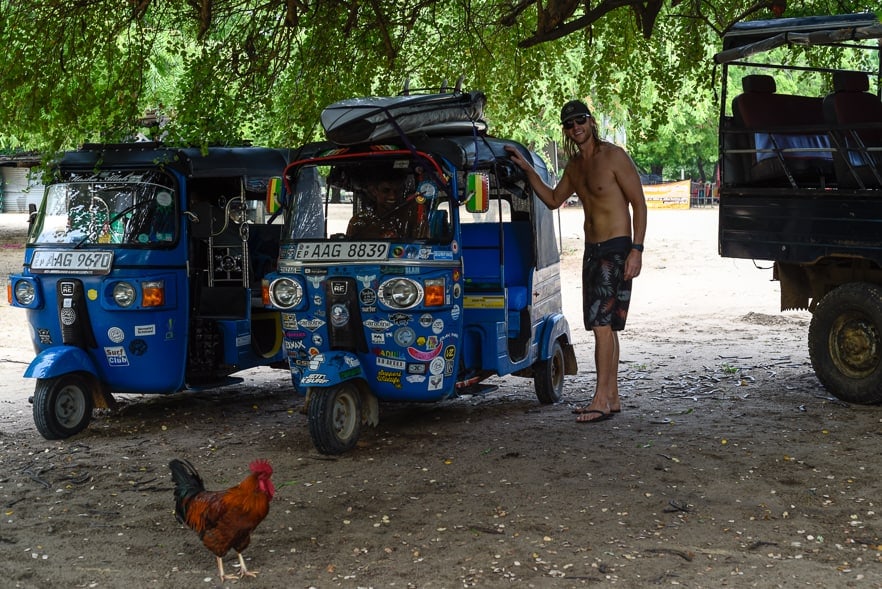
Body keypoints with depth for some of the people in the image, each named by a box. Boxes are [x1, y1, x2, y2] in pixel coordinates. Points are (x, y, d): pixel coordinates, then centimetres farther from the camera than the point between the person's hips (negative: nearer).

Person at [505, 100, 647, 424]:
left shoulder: (614, 156, -10)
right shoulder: (575, 165, 13)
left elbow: (639, 203, -11)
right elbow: (554, 200, 26)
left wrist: (637, 248, -19)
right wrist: (528, 169, 16)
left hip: (617, 249, -8)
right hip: (592, 250, 8)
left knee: (602, 323, -13)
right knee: (605, 326, 10)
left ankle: (601, 399, -11)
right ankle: (612, 397, 16)